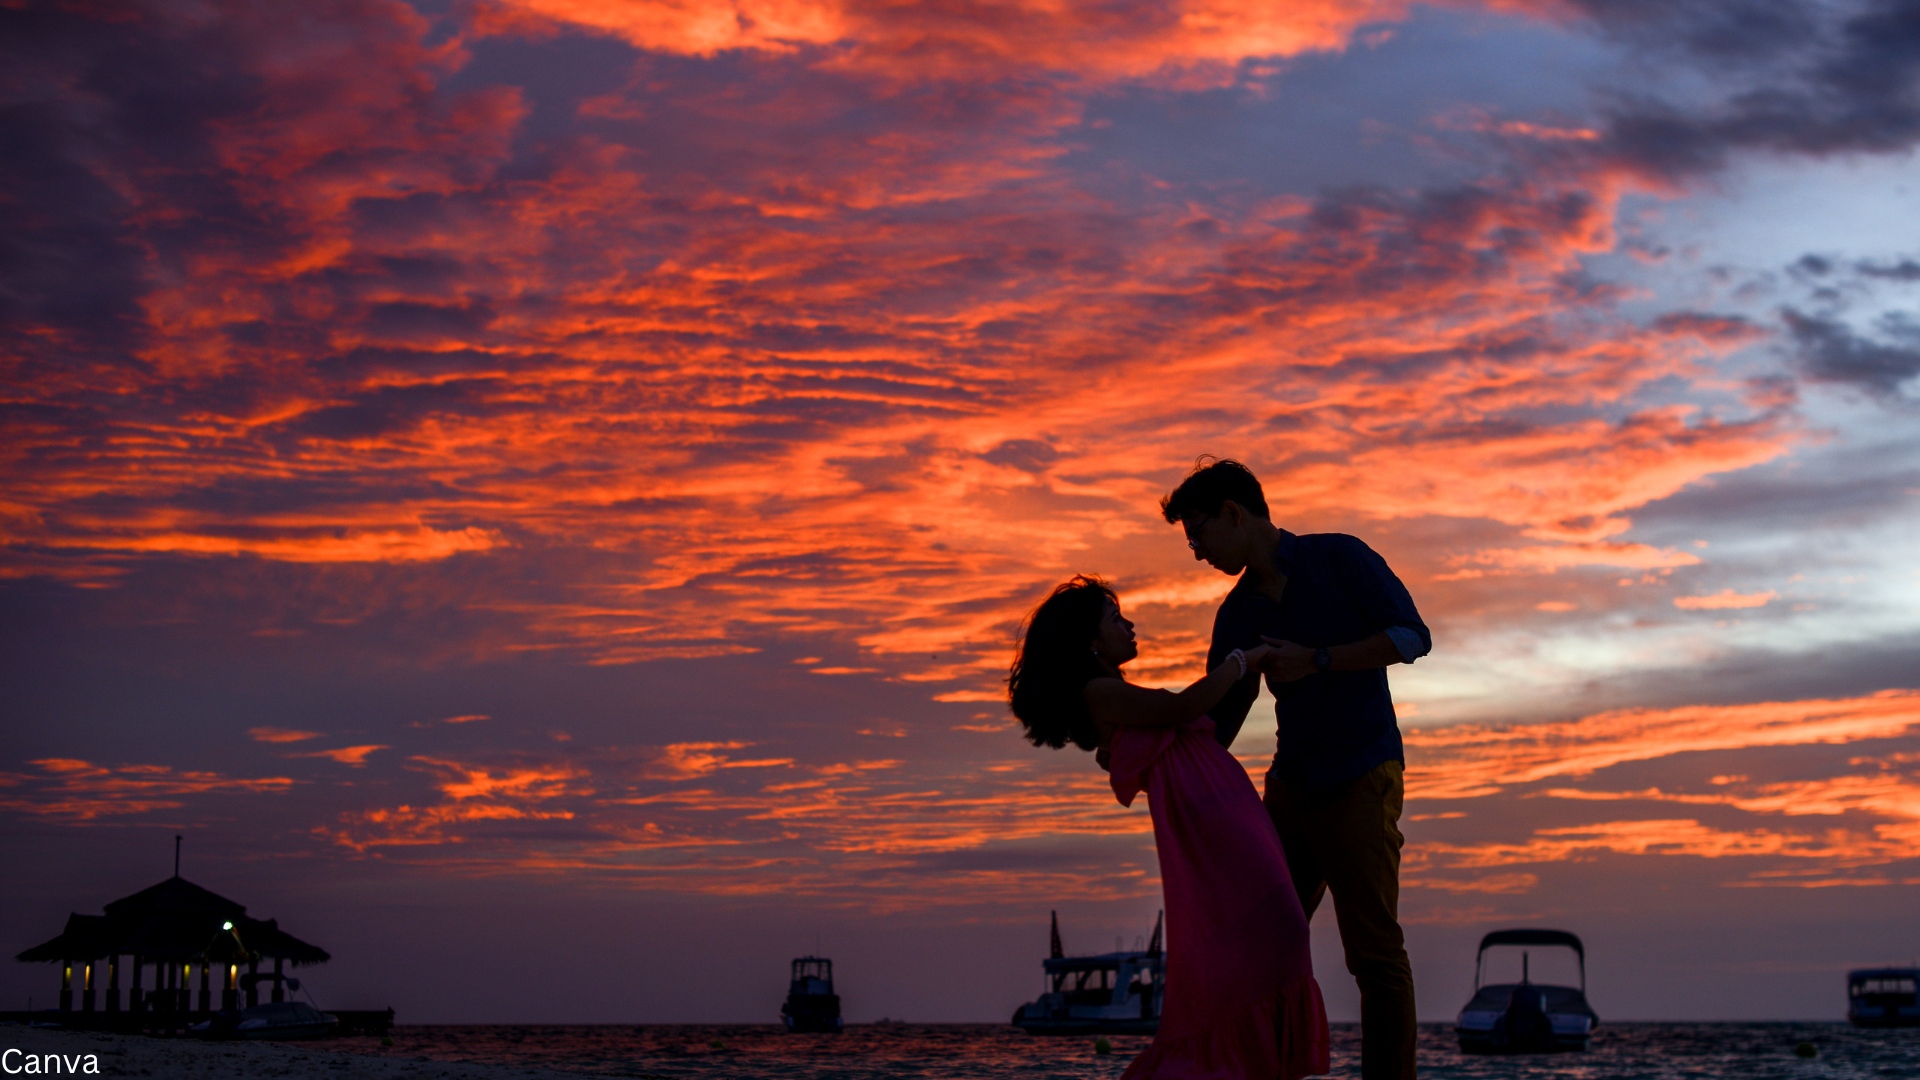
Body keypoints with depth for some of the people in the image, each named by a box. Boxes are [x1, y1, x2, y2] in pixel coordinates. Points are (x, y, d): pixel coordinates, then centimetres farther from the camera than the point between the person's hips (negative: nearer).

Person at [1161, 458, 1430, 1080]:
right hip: (1291, 787, 6)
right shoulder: (1238, 615, 10)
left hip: (1360, 779, -6)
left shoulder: (1339, 558, -4)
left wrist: (1316, 660, -19)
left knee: (1374, 951, -9)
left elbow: (1412, 637, -12)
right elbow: (1214, 721, 13)